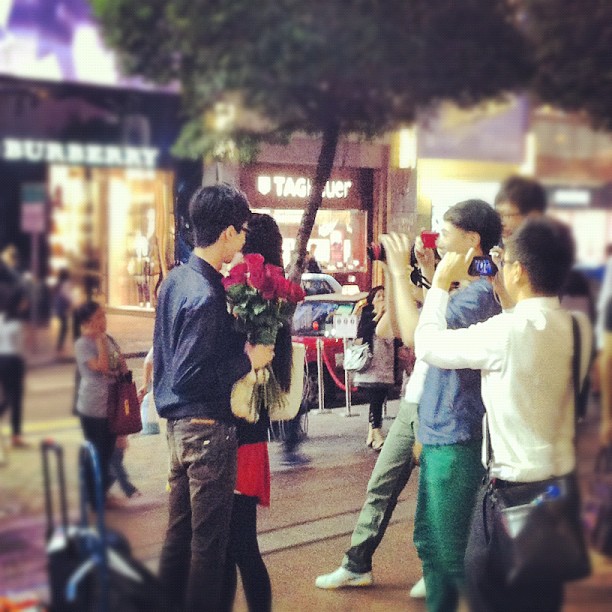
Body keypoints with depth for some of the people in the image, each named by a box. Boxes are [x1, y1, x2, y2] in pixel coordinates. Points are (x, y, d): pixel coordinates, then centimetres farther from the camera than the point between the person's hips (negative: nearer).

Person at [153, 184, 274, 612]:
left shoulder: (176, 279, 7)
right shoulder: (206, 296, -21)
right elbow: (190, 375, -24)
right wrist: (248, 359, -15)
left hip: (178, 424, 9)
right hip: (207, 427, -9)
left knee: (179, 533, 17)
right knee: (209, 541, 1)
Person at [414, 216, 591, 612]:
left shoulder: (507, 331, -22)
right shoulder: (580, 327, 0)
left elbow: (428, 345, -12)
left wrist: (442, 283, 0)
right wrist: (504, 295, 15)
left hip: (513, 487, -7)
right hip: (561, 481, 7)